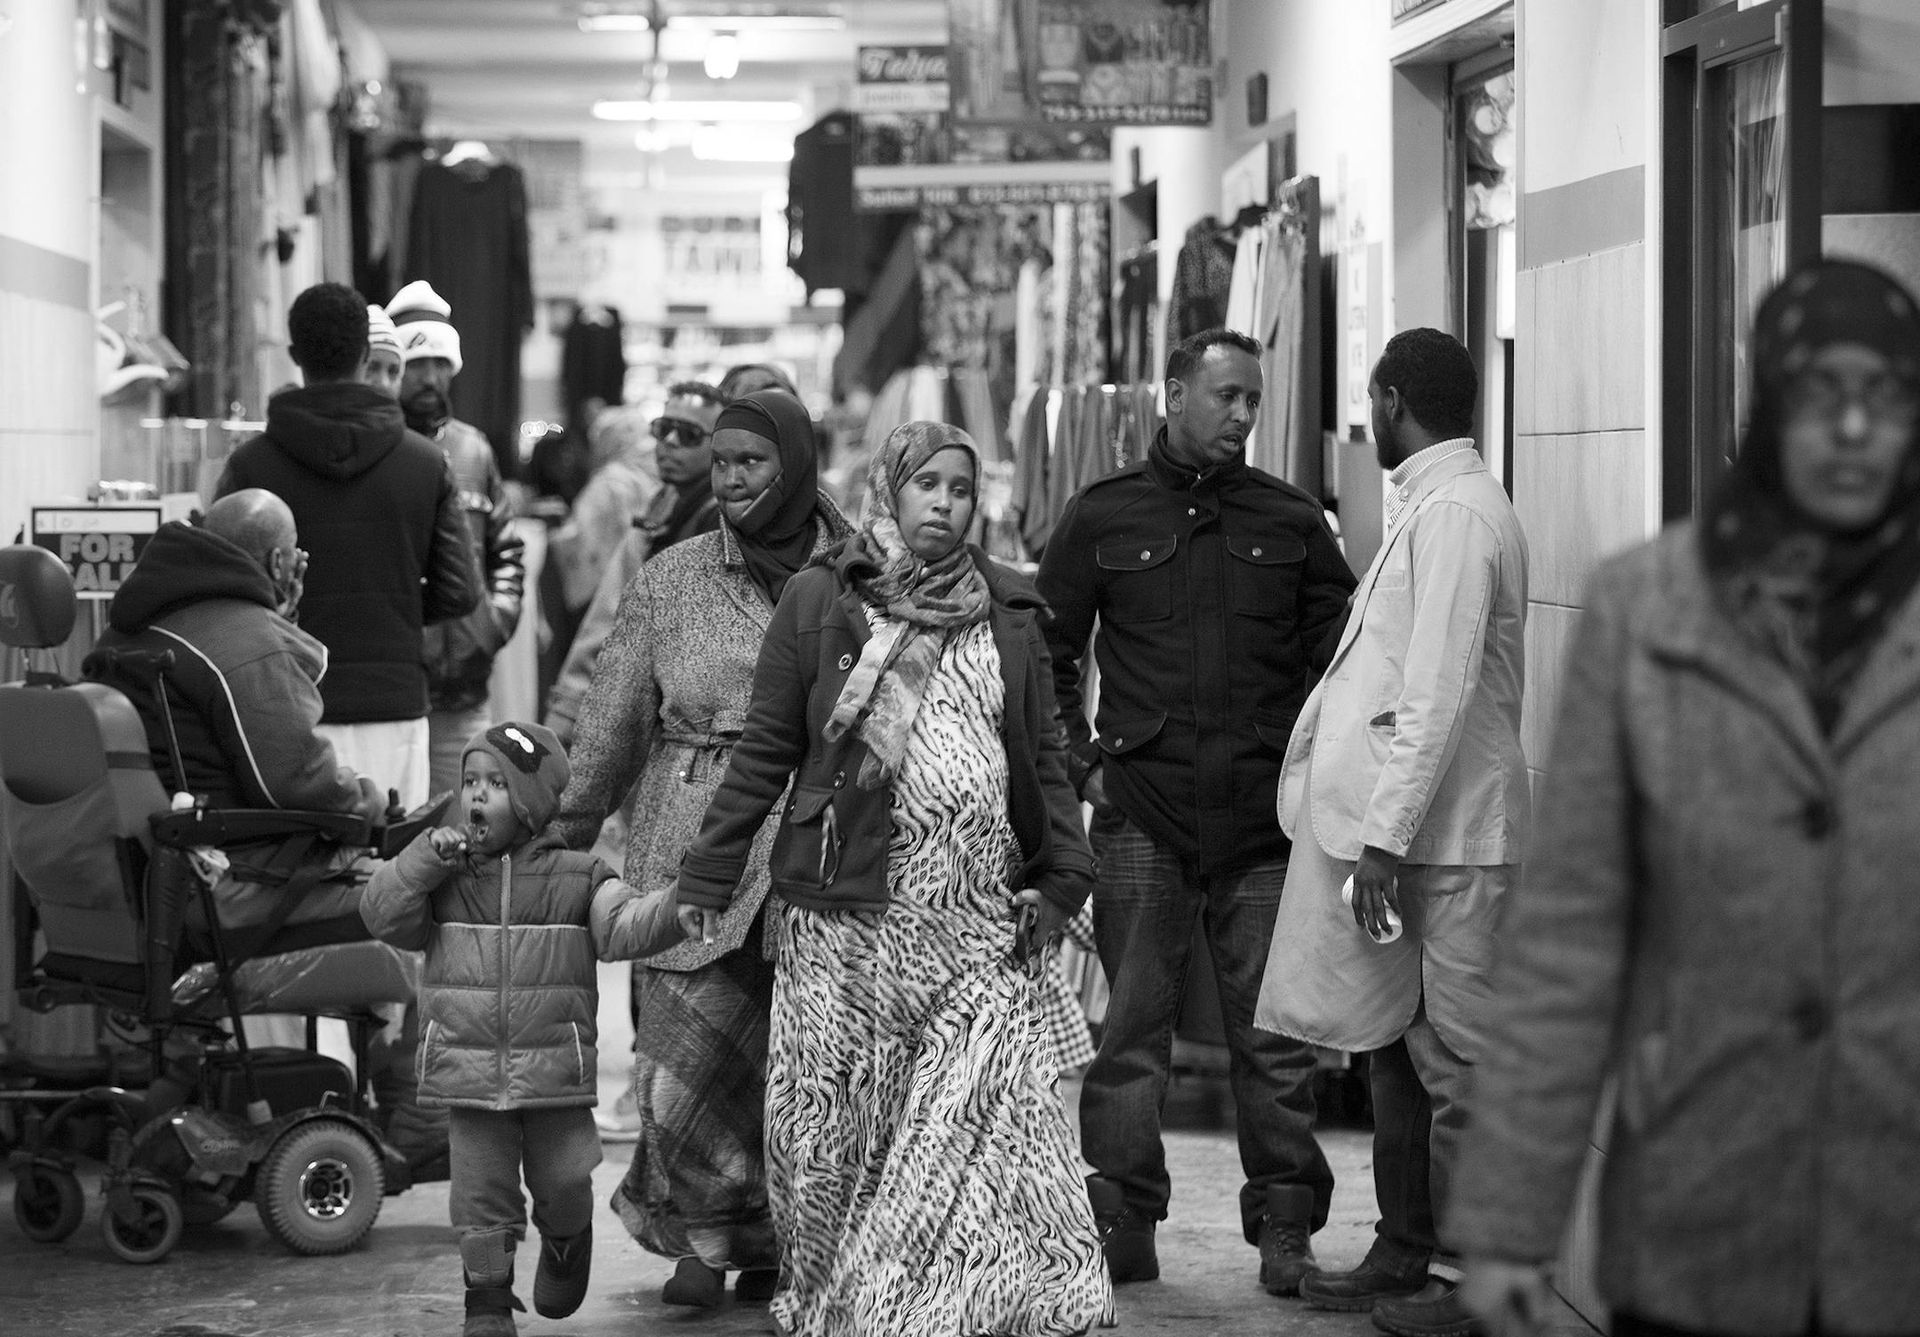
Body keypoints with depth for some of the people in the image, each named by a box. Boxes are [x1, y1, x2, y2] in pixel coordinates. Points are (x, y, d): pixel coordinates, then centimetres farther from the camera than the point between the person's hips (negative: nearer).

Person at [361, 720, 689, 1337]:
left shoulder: (575, 879, 0)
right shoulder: (444, 880, 5)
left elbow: (626, 927, -10)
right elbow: (384, 916, -3)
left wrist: (681, 901, -26)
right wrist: (425, 858, -13)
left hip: (554, 1072, -1)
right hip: (469, 1071, 1)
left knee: (564, 1182, 5)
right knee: (481, 1191, 1)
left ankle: (564, 1244, 37)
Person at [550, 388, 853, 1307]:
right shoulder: (668, 582, 7)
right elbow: (612, 725, 9)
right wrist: (562, 833, 8)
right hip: (691, 844, 0)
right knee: (689, 1038, -7)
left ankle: (775, 1244, 15)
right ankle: (701, 1236, 11)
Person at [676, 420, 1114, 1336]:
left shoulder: (1007, 614, 12)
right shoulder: (819, 603, 4)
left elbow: (1046, 757, 12)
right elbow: (764, 752, 4)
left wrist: (1061, 878, 2)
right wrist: (708, 876, 0)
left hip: (980, 920, 2)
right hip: (844, 914, -1)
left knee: (992, 1119, -6)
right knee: (833, 1123, 1)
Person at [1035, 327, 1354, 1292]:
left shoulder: (1290, 522, 9)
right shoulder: (1102, 516, 6)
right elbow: (1047, 654, 10)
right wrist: (1083, 766, 2)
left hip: (1265, 815, 1)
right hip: (1142, 814, -1)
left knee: (1272, 1031, 2)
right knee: (1132, 1025, 1)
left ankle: (1285, 1226, 8)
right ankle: (1121, 1223, 7)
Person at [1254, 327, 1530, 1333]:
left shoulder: (1455, 512, -15)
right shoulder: (1430, 505, 16)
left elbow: (1439, 694, -21)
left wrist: (1385, 834, -22)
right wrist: (1378, 826, 21)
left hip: (1444, 835, -10)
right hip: (1407, 827, 10)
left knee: (1453, 1058, -5)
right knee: (1396, 1042, 15)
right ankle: (1405, 1256, 24)